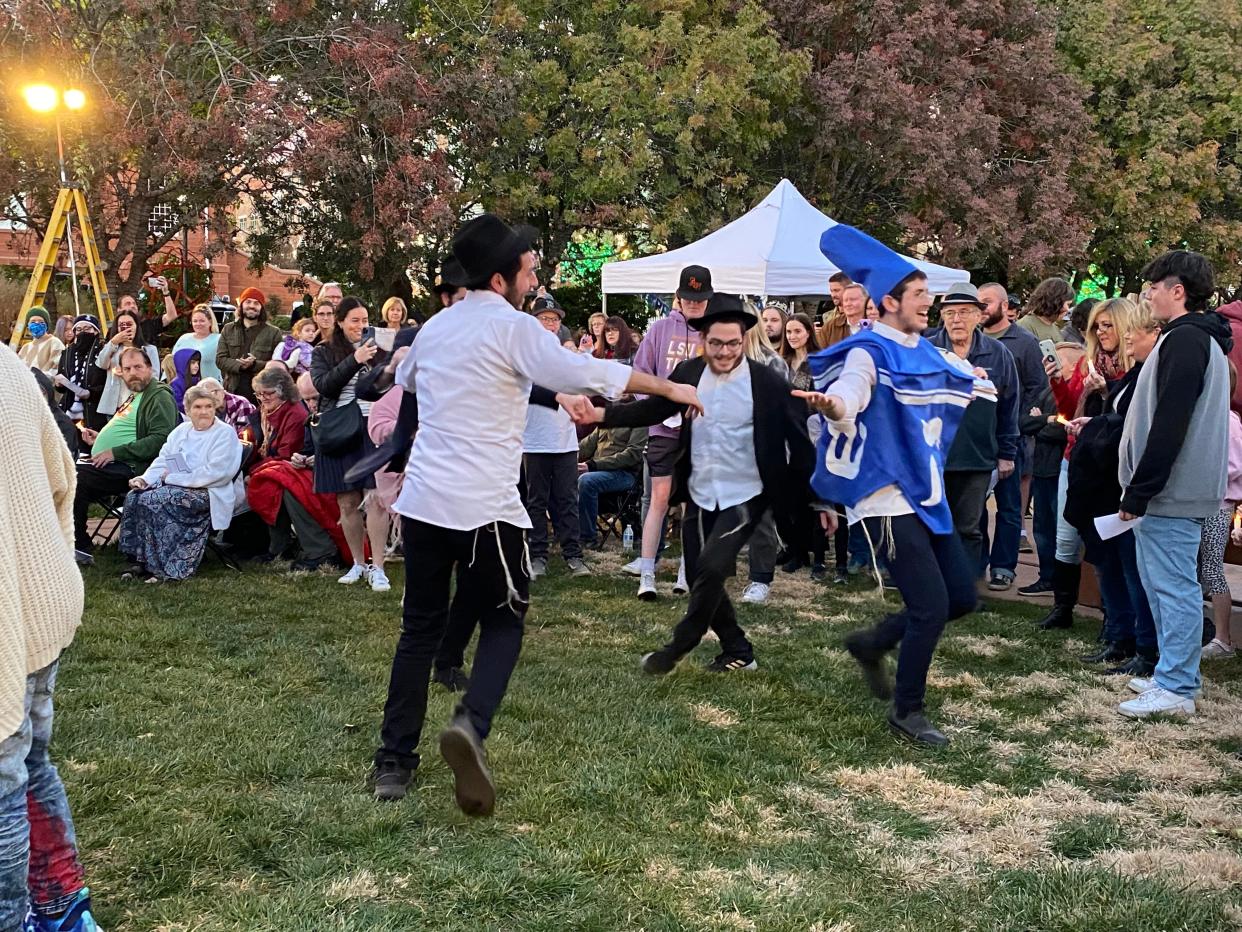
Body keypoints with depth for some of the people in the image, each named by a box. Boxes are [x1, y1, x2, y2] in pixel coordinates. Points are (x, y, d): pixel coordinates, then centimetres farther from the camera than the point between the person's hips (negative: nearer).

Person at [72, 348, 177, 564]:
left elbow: (160, 439, -21)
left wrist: (115, 452, -20)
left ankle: (80, 548, -15)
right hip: (113, 465, 10)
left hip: (130, 468, -10)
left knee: (74, 477, -25)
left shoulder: (159, 396, -8)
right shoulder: (134, 396, 23)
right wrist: (100, 438, 17)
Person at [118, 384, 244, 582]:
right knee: (134, 497, -16)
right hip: (178, 487, 7)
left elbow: (214, 473, -16)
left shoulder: (225, 434, -6)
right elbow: (162, 460, 15)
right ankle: (137, 560, -13)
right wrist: (145, 478, -7)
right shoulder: (181, 431, 17)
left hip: (209, 493, -7)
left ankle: (163, 567, -19)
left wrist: (172, 478, -15)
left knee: (151, 500, -26)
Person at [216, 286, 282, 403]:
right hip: (233, 391, 2)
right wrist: (239, 365, -13)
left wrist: (254, 364, -20)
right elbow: (220, 359, 7)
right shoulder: (228, 329, 13)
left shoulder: (273, 333, 4)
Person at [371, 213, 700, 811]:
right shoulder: (512, 327, -8)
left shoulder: (434, 328, 13)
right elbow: (588, 373, -14)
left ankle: (393, 761, 18)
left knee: (421, 628, 16)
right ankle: (471, 726, -13)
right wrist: (669, 388, -3)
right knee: (503, 623, 12)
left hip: (422, 499, 6)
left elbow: (405, 379, 34)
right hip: (483, 507, -6)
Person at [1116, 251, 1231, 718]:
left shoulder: (1184, 341, -15)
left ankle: (1175, 689, 0)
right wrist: (1140, 487, 20)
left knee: (1172, 587, -5)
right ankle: (1172, 676, 23)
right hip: (1184, 490, 10)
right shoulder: (1204, 339, 18)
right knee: (1167, 585, 15)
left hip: (1171, 493, -10)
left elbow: (1169, 426, -22)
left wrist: (1139, 491, -19)